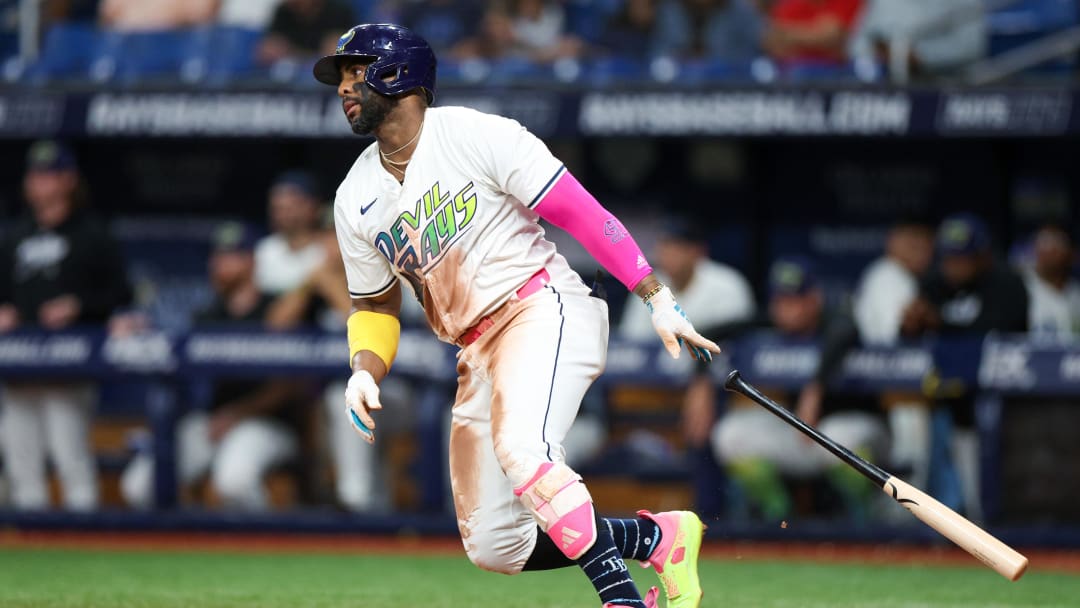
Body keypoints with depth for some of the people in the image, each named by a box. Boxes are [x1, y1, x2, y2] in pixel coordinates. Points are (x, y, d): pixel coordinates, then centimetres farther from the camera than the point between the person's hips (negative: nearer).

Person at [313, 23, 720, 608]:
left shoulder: (474, 135, -11)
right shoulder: (356, 199, 8)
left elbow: (580, 213, -12)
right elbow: (375, 304, 19)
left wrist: (657, 298, -17)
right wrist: (364, 372, -3)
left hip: (544, 308, -7)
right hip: (478, 351, 7)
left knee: (519, 447, -35)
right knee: (492, 547, -2)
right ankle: (661, 536, 10)